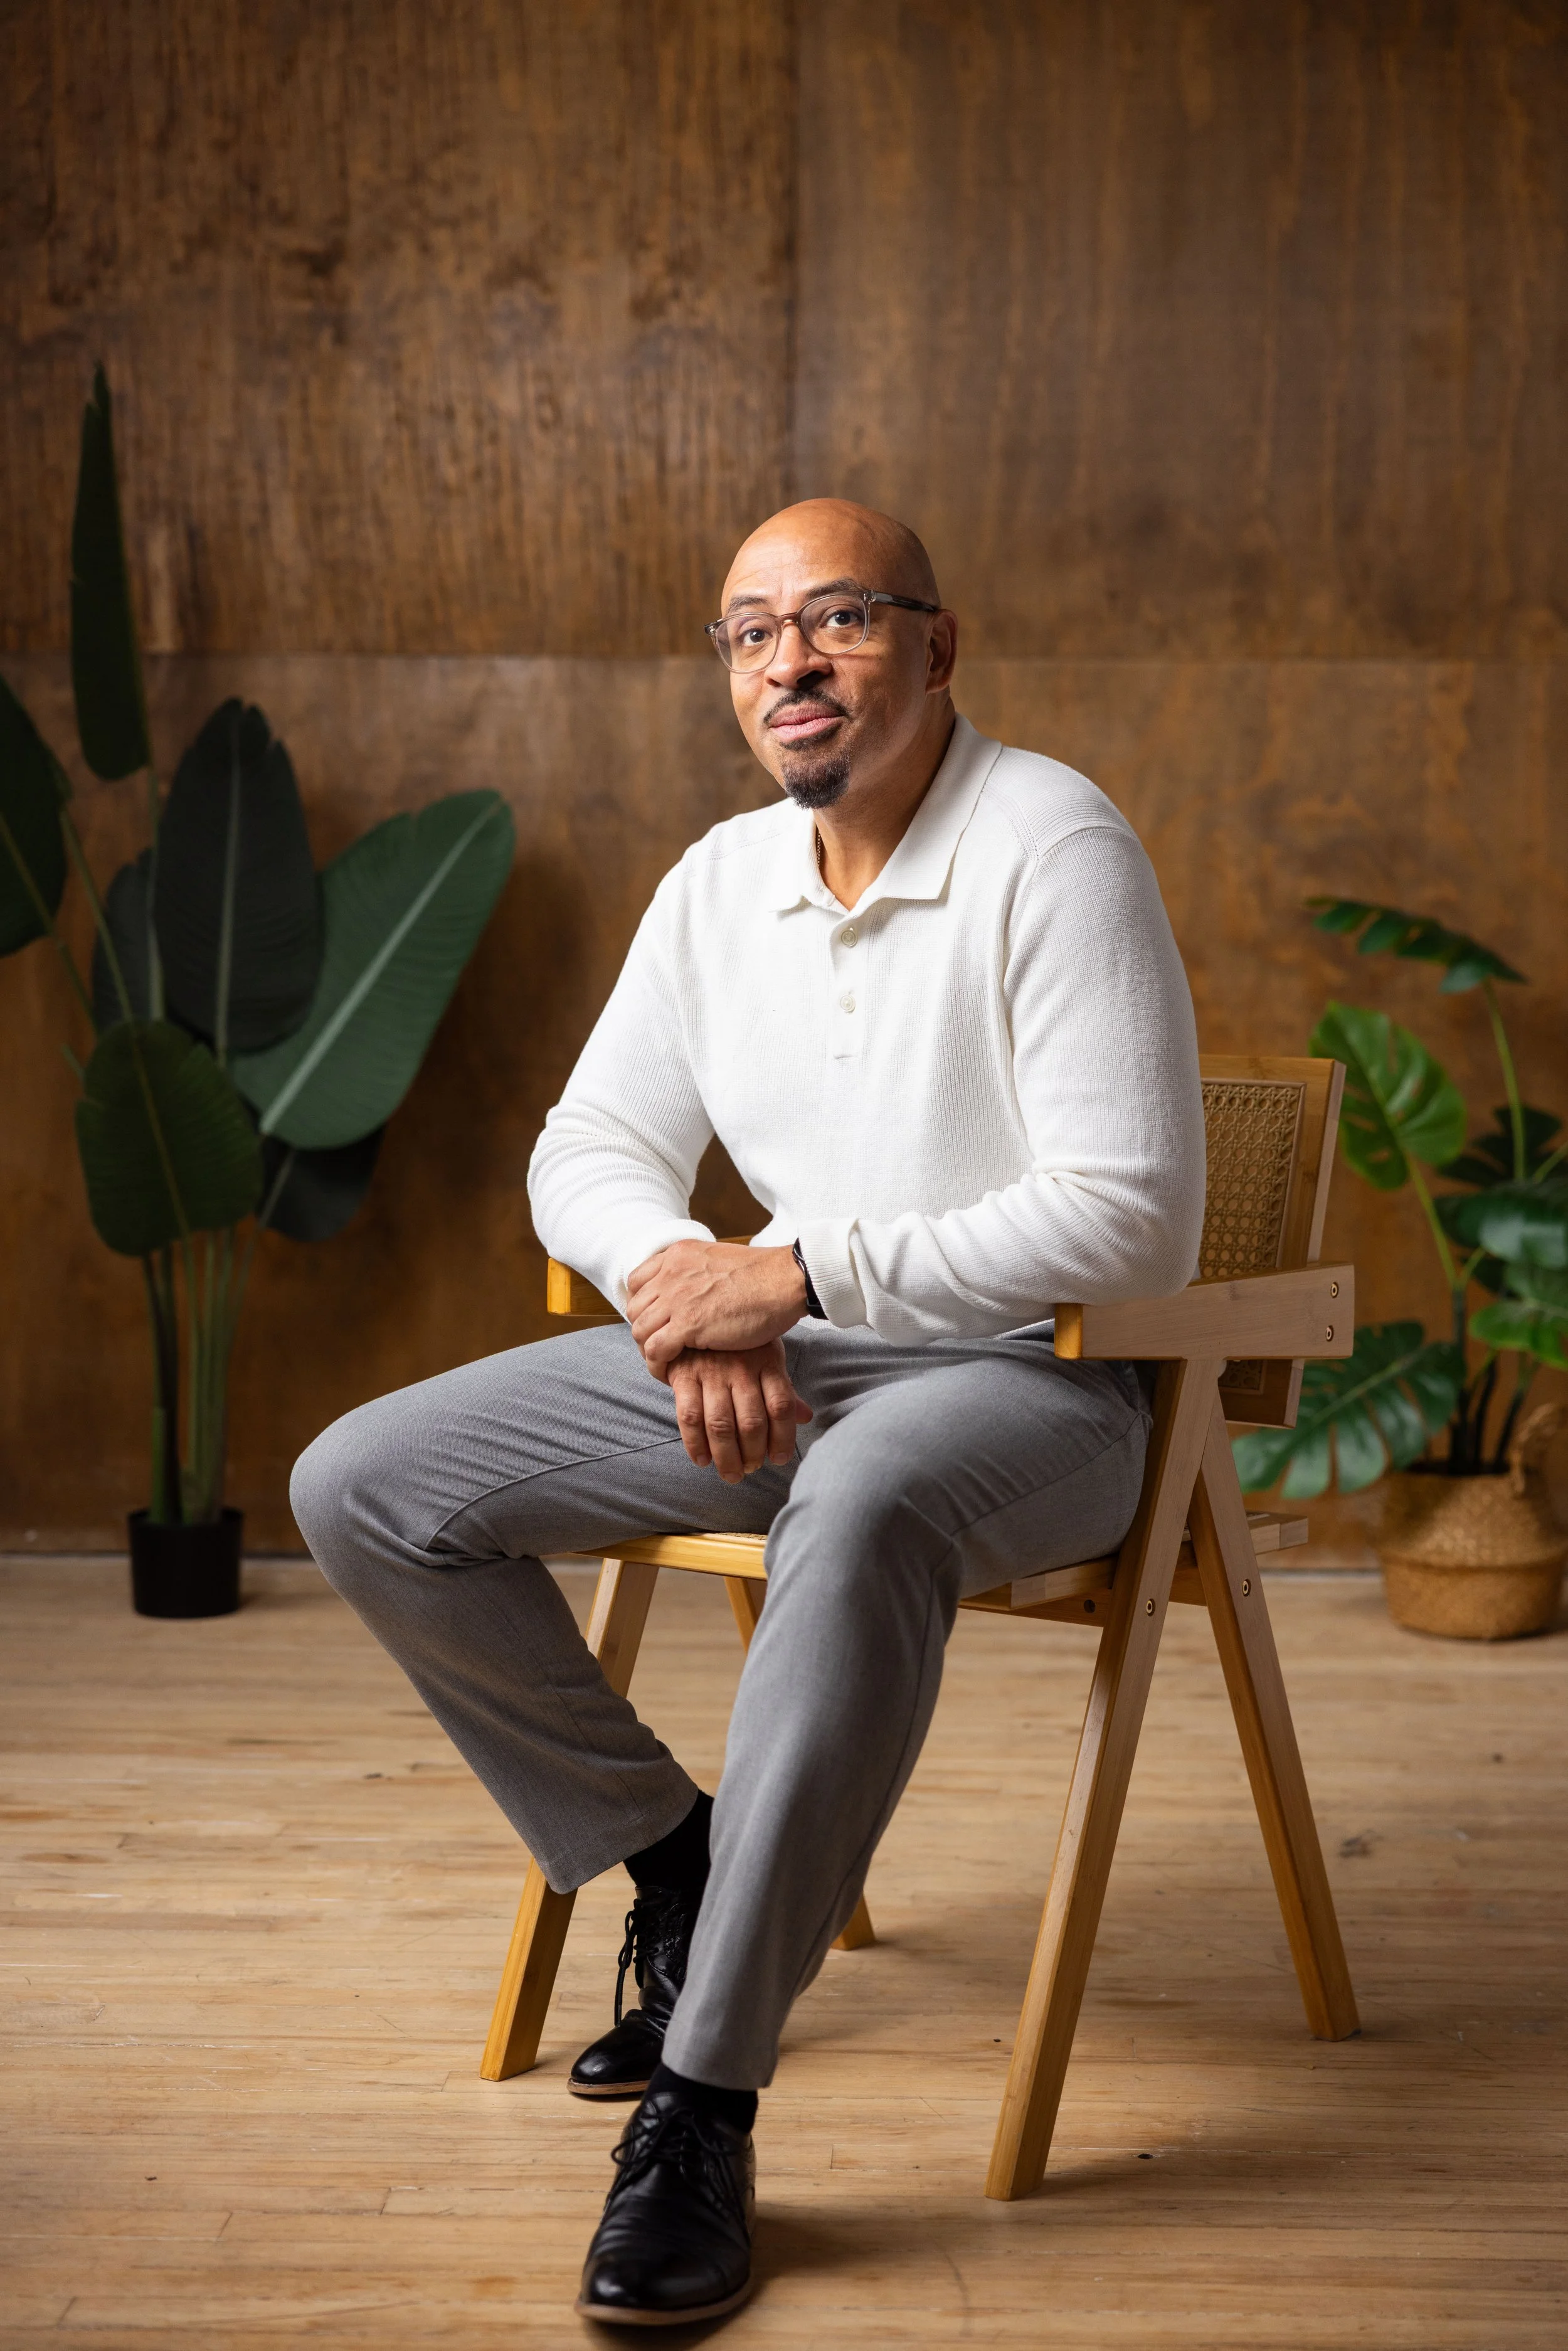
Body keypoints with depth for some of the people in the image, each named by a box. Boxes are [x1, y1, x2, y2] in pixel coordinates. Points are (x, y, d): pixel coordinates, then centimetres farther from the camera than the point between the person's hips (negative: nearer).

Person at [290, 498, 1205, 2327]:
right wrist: (681, 1284, -10)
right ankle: (672, 1860, 6)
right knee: (363, 1490, -5)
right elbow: (587, 1147, 13)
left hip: (1026, 1382, -7)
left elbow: (1128, 1222, -21)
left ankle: (705, 2104, -33)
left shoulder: (1050, 849, -14)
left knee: (861, 1509, -43)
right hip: (766, 1362, 7)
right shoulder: (720, 884, 7)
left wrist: (798, 1273, -21)